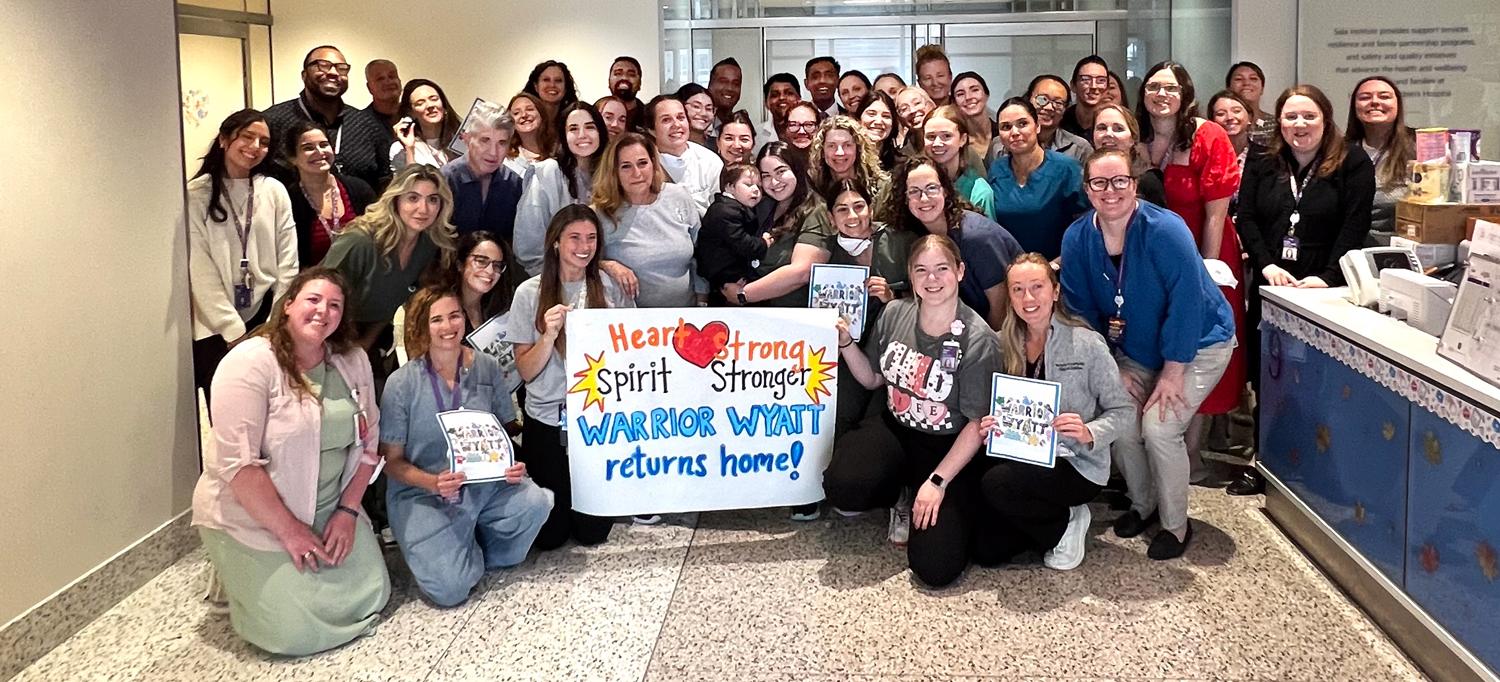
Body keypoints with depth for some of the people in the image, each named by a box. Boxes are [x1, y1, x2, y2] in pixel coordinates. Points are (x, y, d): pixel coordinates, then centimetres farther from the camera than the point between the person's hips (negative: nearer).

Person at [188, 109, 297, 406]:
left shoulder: (274, 191, 4)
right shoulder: (196, 195, -4)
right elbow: (200, 271, -8)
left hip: (267, 319, 2)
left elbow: (288, 262, 5)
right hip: (216, 328, -2)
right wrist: (233, 329, -12)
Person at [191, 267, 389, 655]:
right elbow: (237, 463, -24)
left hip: (329, 509, 6)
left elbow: (368, 441, 6)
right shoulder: (250, 364, -20)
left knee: (370, 597, -1)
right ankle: (240, 574, 18)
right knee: (296, 632, -13)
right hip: (253, 518, -6)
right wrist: (289, 530, -21)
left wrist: (348, 510, -5)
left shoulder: (353, 362, 0)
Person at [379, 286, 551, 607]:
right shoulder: (402, 383, -10)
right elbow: (393, 460, -4)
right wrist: (433, 483, -23)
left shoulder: (486, 368, -1)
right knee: (450, 589, -22)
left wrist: (512, 465, -13)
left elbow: (503, 430, 10)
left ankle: (482, 553, 2)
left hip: (483, 485, 3)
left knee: (535, 501, -29)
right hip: (421, 493, -3)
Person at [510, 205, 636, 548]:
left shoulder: (610, 285, -1)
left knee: (593, 531, 3)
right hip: (547, 420, 0)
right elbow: (526, 371, -5)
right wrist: (549, 336, -21)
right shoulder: (530, 293, -4)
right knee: (549, 535, 4)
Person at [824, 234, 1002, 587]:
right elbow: (872, 378, 12)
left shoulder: (979, 340, -17)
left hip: (951, 449, -4)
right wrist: (846, 343, -6)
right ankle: (895, 491, 8)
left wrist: (938, 481, -18)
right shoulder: (895, 313, -3)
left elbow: (977, 424, -13)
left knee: (935, 567, -19)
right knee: (842, 487, -29)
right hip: (895, 430, 4)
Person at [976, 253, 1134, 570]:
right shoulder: (1003, 344, 2)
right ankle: (1055, 517, 19)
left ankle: (1065, 524, -1)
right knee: (986, 550, -7)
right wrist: (988, 427, -14)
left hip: (1078, 464, -5)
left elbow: (1124, 411, -7)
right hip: (1023, 458, 5)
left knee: (995, 484, -30)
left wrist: (1090, 433, -26)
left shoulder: (1087, 343, -11)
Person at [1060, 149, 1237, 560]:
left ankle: (1176, 525, 4)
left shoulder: (1164, 230, -27)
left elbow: (1186, 303, -25)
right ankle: (1143, 504, 20)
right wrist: (1113, 370, -7)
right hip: (1136, 349, 5)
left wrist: (1172, 373, -22)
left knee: (1159, 427, -19)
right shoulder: (1077, 239, -12)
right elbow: (1082, 311, -4)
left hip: (1198, 344, -5)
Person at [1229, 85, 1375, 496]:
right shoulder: (1262, 166, 13)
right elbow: (1246, 220, 4)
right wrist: (1267, 265, -12)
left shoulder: (1353, 163, 1)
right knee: (1265, 381, 6)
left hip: (1325, 291, -4)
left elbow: (1355, 227, -7)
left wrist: (1328, 277, -18)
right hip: (1270, 289, 4)